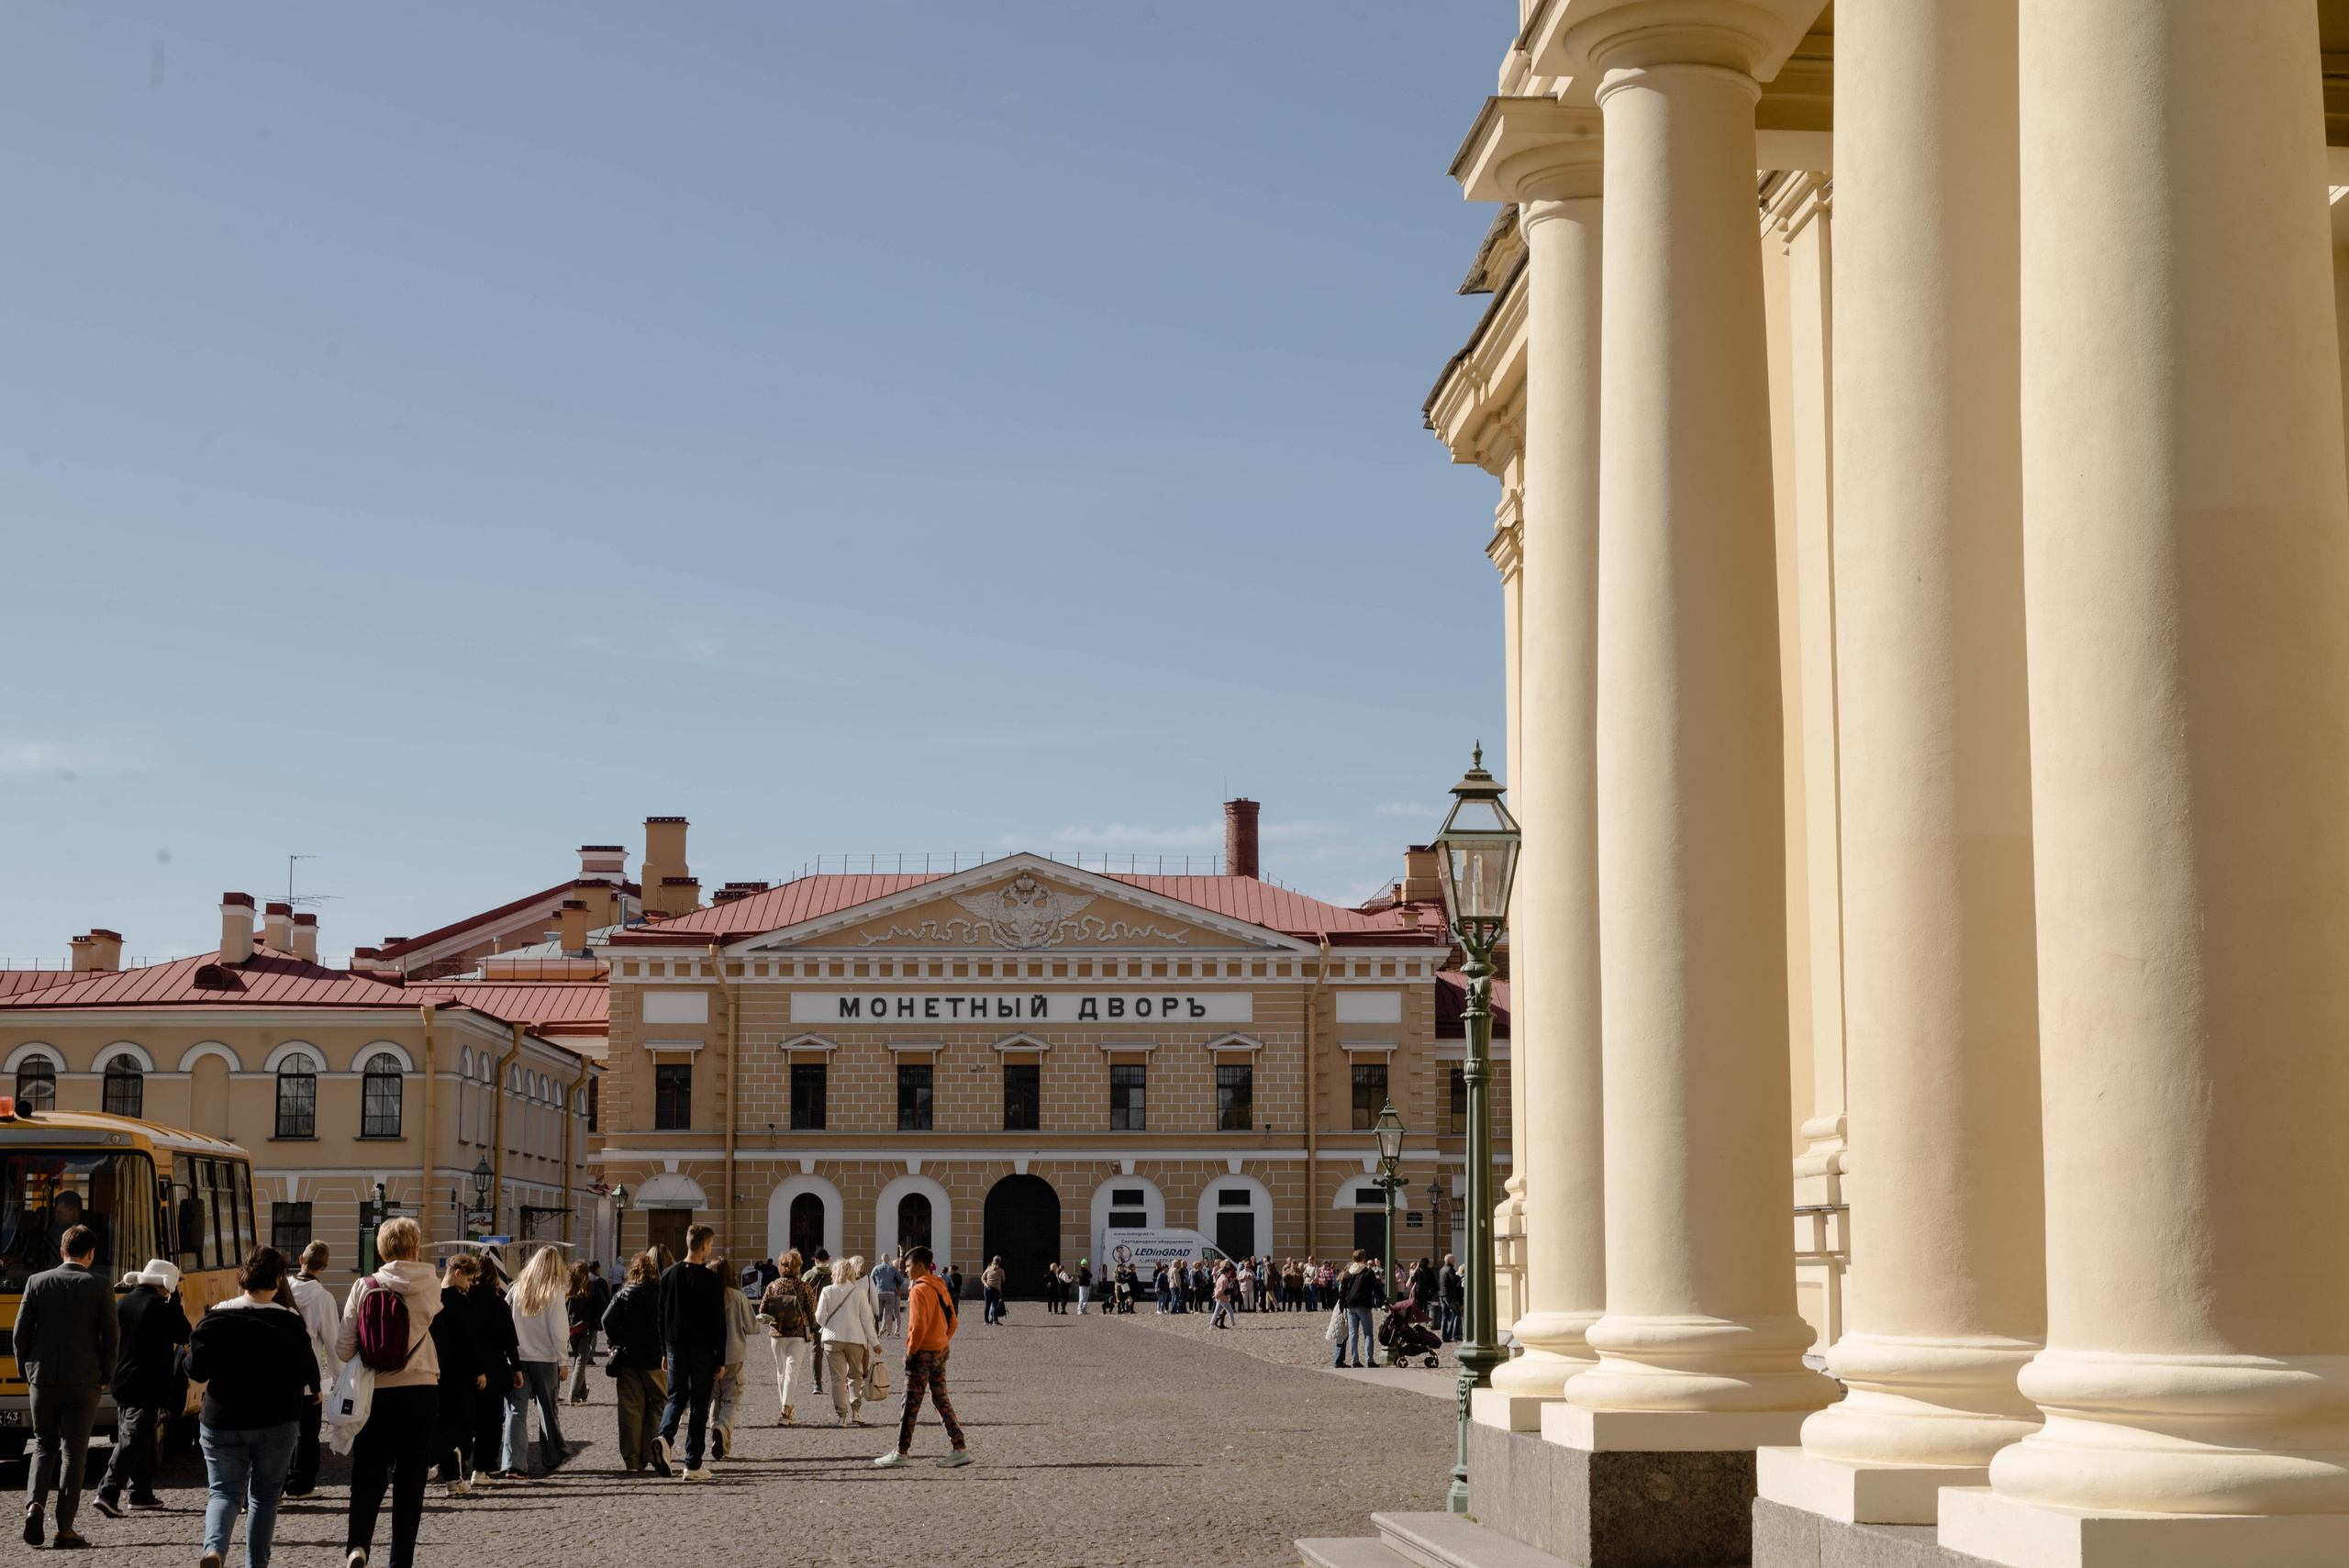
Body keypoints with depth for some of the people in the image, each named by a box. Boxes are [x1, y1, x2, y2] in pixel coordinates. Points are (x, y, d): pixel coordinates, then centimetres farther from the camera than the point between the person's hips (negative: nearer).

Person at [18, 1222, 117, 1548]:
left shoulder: (37, 1282, 0)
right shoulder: (100, 1288, -5)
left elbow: (21, 1332, 1)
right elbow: (112, 1337, -5)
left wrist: (25, 1371, 14)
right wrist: (105, 1376, 8)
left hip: (43, 1378, 2)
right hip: (84, 1382, -2)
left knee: (43, 1446, 15)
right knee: (73, 1451, 4)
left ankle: (34, 1503, -9)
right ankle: (65, 1527, 2)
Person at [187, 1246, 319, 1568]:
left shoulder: (215, 1318, -4)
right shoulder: (288, 1321, -7)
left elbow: (196, 1372, -5)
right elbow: (306, 1373, -6)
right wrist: (315, 1392, 16)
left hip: (221, 1421, 1)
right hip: (275, 1422, -1)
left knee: (224, 1490, 7)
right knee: (264, 1495, 13)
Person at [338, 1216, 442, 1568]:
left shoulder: (363, 1288, -5)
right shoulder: (434, 1289, -3)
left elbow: (343, 1350, -1)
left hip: (376, 1391, 0)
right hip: (422, 1391, 0)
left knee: (368, 1474, 9)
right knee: (410, 1479, 9)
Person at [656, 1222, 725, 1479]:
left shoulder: (668, 1274, 4)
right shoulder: (710, 1280, -10)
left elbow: (661, 1316, 9)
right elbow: (718, 1323, -9)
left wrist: (665, 1351, 17)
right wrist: (720, 1360, -3)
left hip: (675, 1347, 4)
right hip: (702, 1350, -4)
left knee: (676, 1397, 16)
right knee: (699, 1404, 3)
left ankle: (665, 1436, -14)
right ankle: (693, 1465, 3)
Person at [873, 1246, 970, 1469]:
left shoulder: (919, 1290, -15)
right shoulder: (940, 1288, 12)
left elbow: (918, 1325, -21)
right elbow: (952, 1321, 15)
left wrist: (911, 1352, -12)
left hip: (923, 1352, -8)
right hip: (941, 1351, 8)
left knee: (911, 1403, -1)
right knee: (941, 1400, 11)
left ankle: (902, 1452, 3)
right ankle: (960, 1448, 7)